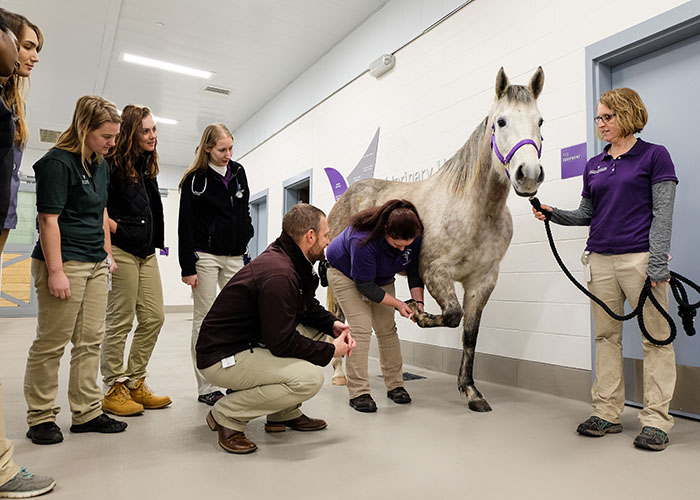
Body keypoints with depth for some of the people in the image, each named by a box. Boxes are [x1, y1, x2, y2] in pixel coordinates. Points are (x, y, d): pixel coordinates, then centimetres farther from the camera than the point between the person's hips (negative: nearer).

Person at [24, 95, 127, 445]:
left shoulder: (100, 164, 15)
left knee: (90, 340, 10)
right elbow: (49, 219, -15)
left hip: (96, 265, 8)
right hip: (64, 262, -8)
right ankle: (41, 418, 16)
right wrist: (55, 271, -18)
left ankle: (87, 413, 20)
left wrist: (107, 254, 18)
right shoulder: (57, 162, -11)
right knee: (52, 343, 1)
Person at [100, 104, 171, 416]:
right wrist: (116, 229, -13)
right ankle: (113, 390, 12)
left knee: (154, 318, 8)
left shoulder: (148, 165, 16)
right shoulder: (112, 163, -8)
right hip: (121, 251, -8)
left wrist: (154, 241, 13)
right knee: (120, 323, -1)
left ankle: (135, 384, 20)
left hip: (146, 253, 8)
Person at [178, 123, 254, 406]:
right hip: (205, 256, -4)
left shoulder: (238, 172, 10)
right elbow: (186, 226, -7)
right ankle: (205, 388, 8)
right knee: (205, 320, 1)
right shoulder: (196, 179, -5)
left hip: (234, 256, 5)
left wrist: (246, 240, 13)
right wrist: (188, 268, -11)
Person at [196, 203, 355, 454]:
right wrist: (331, 351, -13)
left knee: (317, 331, 9)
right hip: (222, 358, -10)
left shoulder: (294, 263, 5)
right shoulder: (279, 275, -27)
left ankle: (284, 414, 16)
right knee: (310, 378, -23)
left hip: (250, 344, 10)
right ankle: (227, 415, -5)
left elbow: (309, 308, 18)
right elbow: (282, 342, -24)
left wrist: (333, 325, -1)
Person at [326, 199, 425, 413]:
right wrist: (398, 304, -29)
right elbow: (365, 286, -32)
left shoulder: (414, 237, -23)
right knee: (361, 328, -16)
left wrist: (418, 302, -18)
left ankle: (395, 385, 15)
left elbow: (415, 271, -7)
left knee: (387, 328, 2)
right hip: (345, 273, -5)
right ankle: (358, 392, -8)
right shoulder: (363, 240, -40)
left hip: (381, 277, 6)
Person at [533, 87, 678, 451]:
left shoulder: (654, 155, 1)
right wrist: (554, 215, 0)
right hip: (601, 260, 5)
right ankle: (607, 413, 17)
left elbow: (663, 213, -6)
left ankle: (656, 420, 11)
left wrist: (658, 264, -14)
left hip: (640, 257, -5)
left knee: (655, 337, 1)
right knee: (606, 336, 8)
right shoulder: (593, 165, 15)